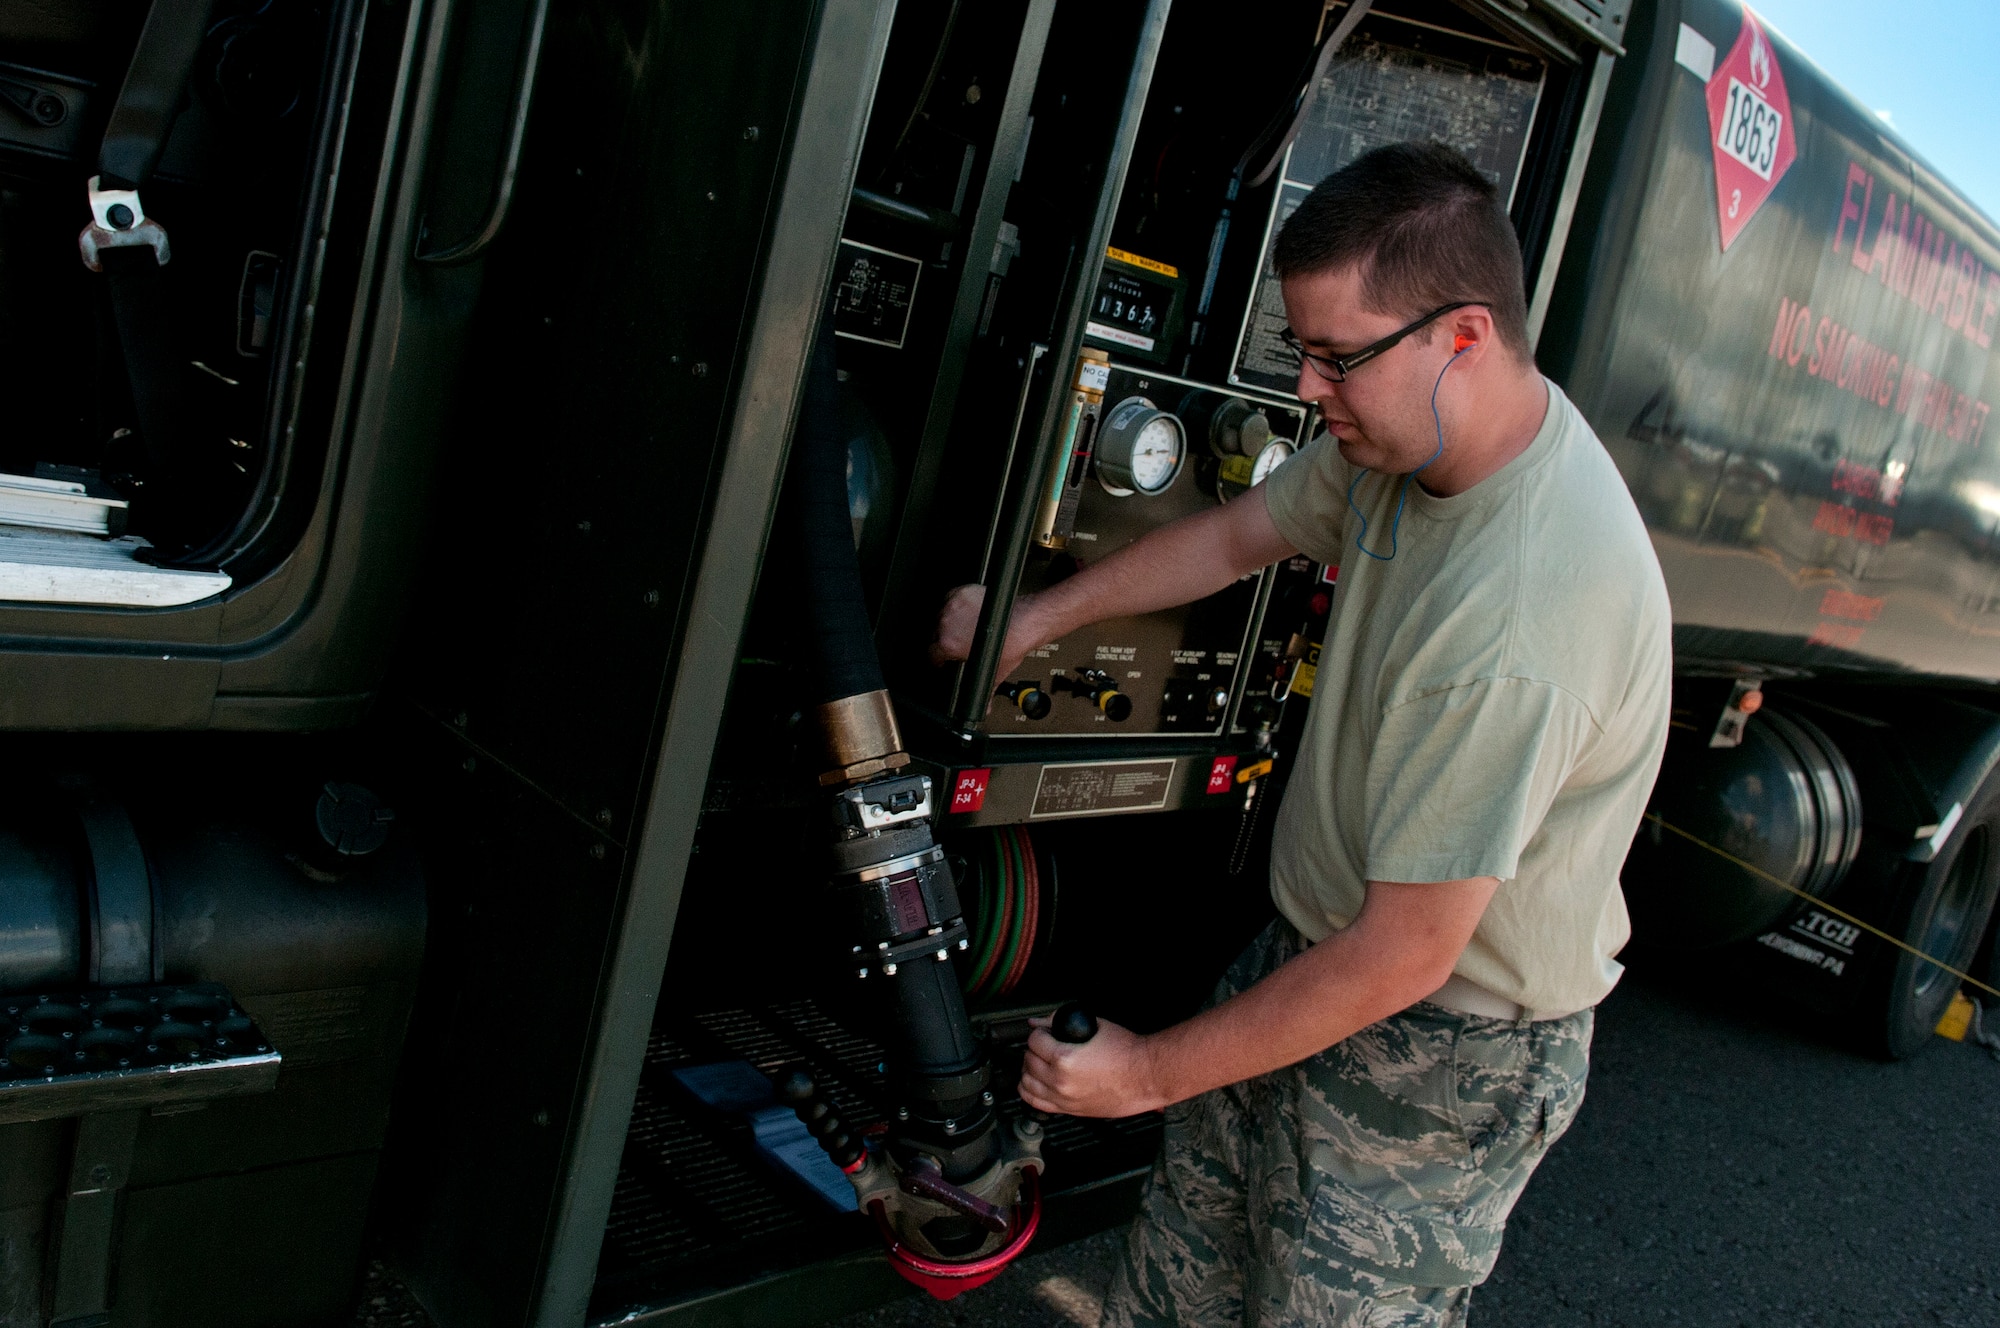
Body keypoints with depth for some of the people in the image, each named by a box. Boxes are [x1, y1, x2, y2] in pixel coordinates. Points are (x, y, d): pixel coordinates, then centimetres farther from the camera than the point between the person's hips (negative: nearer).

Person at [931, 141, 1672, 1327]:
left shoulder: (1519, 625, -34)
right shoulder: (1411, 434, -6)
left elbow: (1403, 956, -28)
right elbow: (1242, 533, 12)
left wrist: (1151, 1072, -17)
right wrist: (1035, 617, 12)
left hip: (1447, 1051, -8)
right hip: (1316, 944, 8)